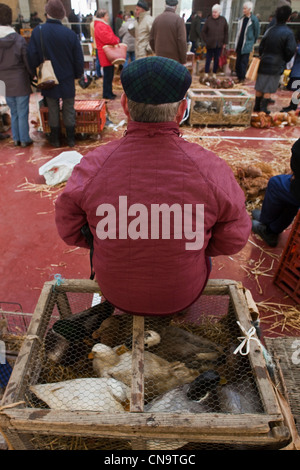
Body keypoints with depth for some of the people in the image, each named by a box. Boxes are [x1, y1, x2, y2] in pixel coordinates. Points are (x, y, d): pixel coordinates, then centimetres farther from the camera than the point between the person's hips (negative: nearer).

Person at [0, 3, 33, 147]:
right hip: (21, 84, -3)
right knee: (23, 114, 5)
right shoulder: (19, 40, -12)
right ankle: (24, 139, 13)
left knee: (14, 113, 16)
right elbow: (28, 63, -8)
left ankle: (16, 138, 23)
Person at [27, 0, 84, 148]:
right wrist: (78, 74, 13)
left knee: (53, 110, 12)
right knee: (69, 110, 11)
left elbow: (32, 58, -5)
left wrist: (36, 74, 11)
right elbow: (79, 59, -4)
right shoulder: (71, 34, -10)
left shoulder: (37, 32, -8)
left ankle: (55, 139, 20)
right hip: (67, 80, -1)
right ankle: (70, 139, 17)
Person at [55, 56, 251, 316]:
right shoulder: (211, 170, -27)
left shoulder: (91, 168, -25)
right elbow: (233, 238, -12)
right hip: (183, 292, 0)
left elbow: (71, 230, -8)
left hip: (116, 291, 1)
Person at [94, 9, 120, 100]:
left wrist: (116, 39, 2)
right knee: (108, 74, -7)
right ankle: (106, 94, -1)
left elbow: (111, 36, 23)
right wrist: (116, 41, -8)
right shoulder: (100, 26, -14)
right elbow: (107, 39, -23)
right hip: (105, 55, -11)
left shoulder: (104, 25, 21)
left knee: (110, 74, 14)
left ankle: (109, 92, 22)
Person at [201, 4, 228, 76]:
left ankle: (214, 73, 19)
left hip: (219, 44, 2)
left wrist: (225, 42, 3)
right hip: (210, 44, -2)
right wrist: (206, 41, -4)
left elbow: (226, 32, 6)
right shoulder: (209, 20, -6)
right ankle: (206, 73, 12)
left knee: (217, 59, 8)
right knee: (208, 59, 4)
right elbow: (203, 31, 1)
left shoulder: (223, 20, -2)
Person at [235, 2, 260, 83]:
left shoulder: (254, 19, -10)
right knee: (238, 61, 9)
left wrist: (253, 42, 2)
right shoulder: (242, 18, 9)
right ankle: (238, 76, 18)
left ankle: (242, 78, 2)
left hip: (247, 45, -6)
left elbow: (257, 32, -3)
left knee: (244, 62, -5)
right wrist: (237, 41, 14)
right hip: (239, 43, 6)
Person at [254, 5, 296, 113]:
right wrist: (285, 60, 2)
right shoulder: (288, 33, -12)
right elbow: (291, 50, -16)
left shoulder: (269, 30, 3)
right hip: (276, 66, -4)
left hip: (264, 64, 4)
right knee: (268, 90, 4)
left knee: (259, 87, 13)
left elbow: (261, 47, 8)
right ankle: (263, 108, 6)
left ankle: (257, 106, 21)